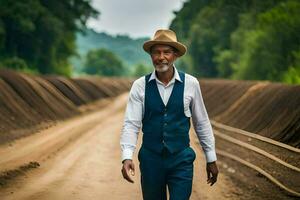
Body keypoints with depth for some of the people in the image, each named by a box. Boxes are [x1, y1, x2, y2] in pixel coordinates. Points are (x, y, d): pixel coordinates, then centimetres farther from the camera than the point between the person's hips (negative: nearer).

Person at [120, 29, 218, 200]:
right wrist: (127, 157, -21)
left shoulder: (190, 84, -3)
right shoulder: (140, 86, -3)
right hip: (150, 159, 1)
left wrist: (211, 158, 9)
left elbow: (202, 123, 6)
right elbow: (131, 124, -7)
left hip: (181, 160, -1)